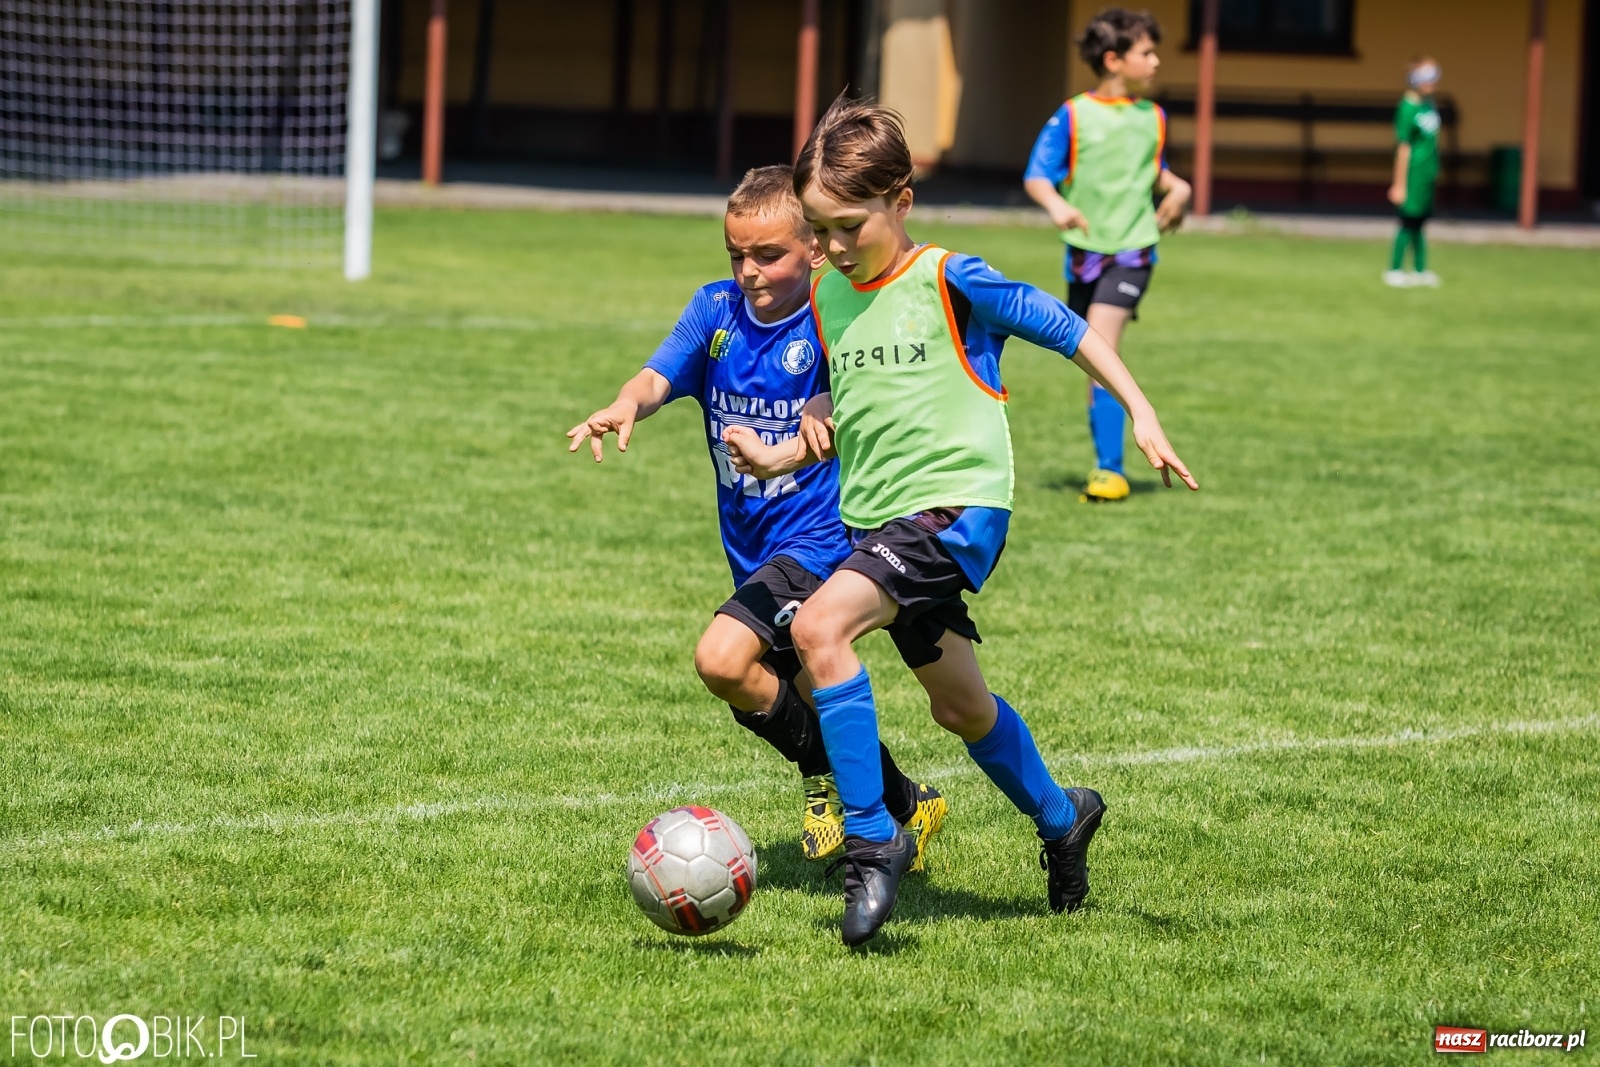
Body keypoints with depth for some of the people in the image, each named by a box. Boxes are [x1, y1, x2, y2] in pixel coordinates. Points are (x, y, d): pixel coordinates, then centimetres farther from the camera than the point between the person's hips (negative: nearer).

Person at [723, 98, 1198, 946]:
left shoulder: (951, 282, -11)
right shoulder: (829, 294, 9)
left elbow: (1067, 330, -6)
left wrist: (1142, 416, -12)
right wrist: (780, 457, 10)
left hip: (956, 504, -8)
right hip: (876, 519, 8)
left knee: (819, 627, -28)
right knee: (958, 706, 20)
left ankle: (871, 841, -22)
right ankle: (1059, 818, 46)